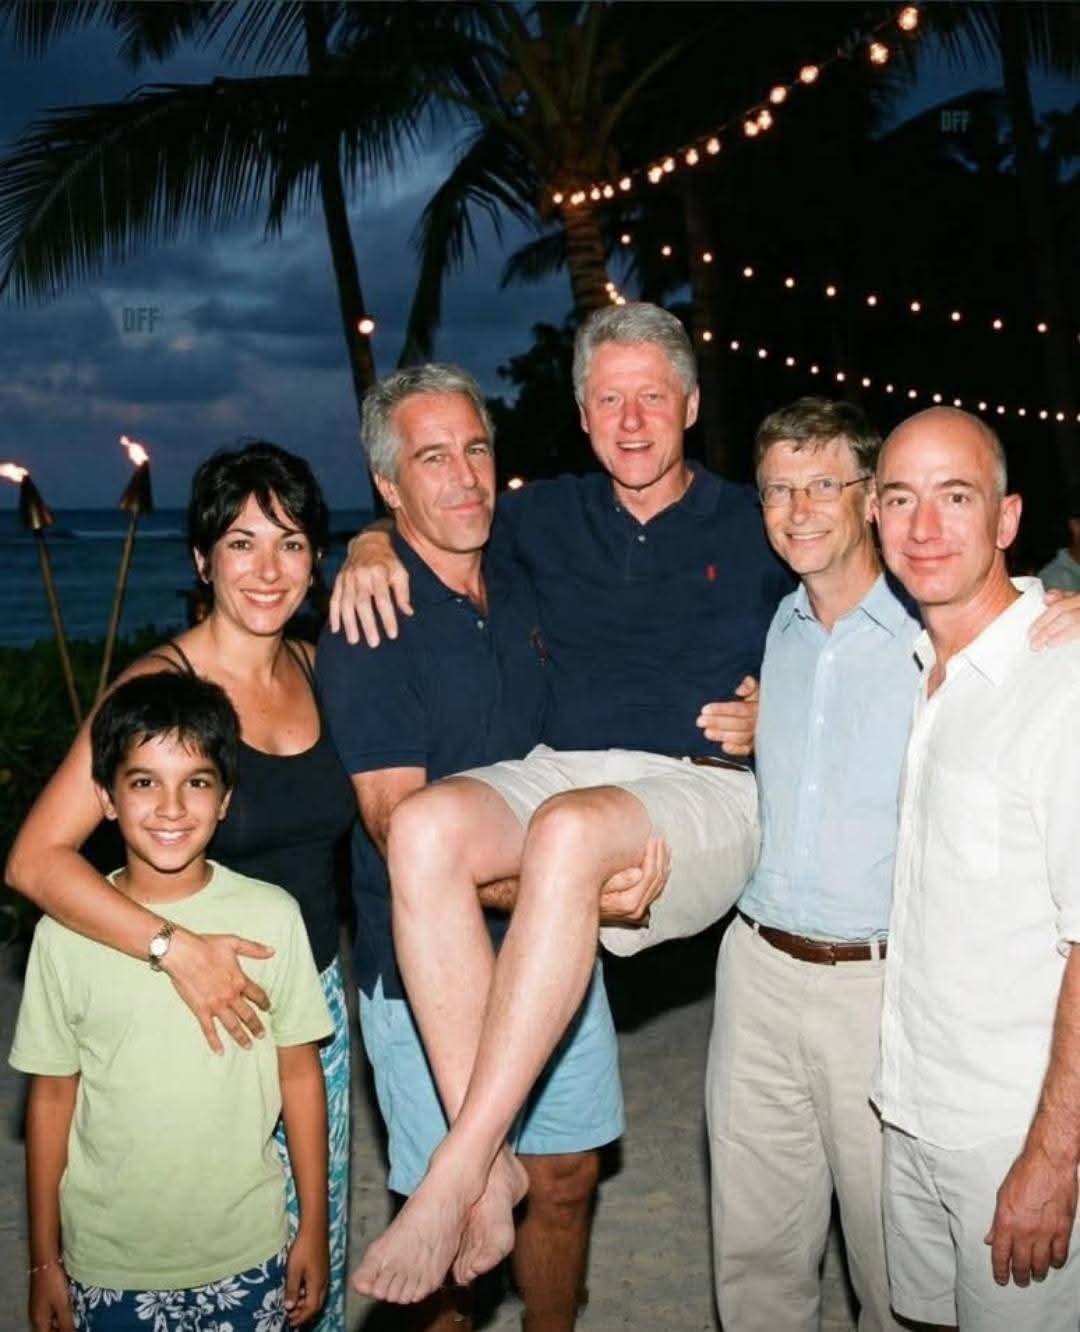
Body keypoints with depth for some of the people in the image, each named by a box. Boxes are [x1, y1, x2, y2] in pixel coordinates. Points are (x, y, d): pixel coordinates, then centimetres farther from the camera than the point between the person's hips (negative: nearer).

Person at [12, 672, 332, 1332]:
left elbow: (300, 1074, -2)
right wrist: (44, 1258, 4)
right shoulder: (65, 933, -9)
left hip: (247, 1255, 0)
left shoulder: (273, 916, -10)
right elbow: (53, 1095, -1)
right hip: (107, 1263, 0)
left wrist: (314, 1228, 2)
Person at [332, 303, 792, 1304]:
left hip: (707, 791, -3)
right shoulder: (550, 517, 18)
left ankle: (452, 1181, -33)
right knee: (425, 822, -30)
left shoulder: (753, 528, 10)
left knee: (566, 832, -38)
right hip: (561, 773, 4)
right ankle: (492, 1167, -28)